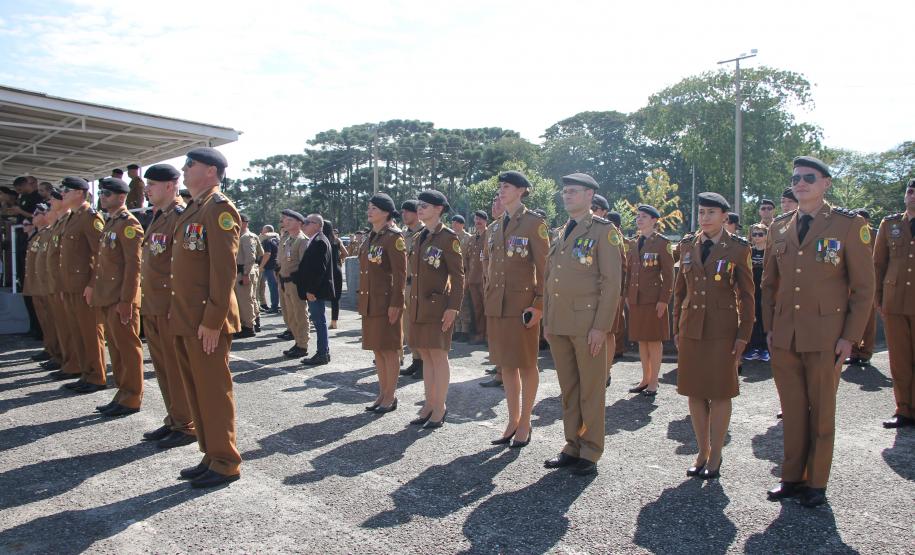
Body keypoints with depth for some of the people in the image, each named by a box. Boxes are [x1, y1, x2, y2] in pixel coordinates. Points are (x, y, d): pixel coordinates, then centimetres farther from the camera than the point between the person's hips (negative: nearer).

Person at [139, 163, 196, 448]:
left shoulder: (180, 216, -13)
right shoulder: (157, 217, 15)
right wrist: (145, 301, 18)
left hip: (171, 307, -9)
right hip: (152, 306, 9)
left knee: (177, 368, 0)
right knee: (162, 367, 16)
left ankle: (186, 427, 11)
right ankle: (173, 421, 28)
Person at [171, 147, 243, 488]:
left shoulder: (219, 208, -13)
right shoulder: (192, 209, 17)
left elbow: (224, 269, -19)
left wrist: (212, 321, -21)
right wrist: (176, 309, 16)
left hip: (206, 322, -9)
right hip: (185, 320, 10)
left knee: (214, 392, 0)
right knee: (195, 391, 15)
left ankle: (225, 463, 13)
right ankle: (210, 455, 27)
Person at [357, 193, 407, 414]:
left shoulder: (393, 236, -11)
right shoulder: (371, 237, 15)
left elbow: (400, 273, -15)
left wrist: (396, 304, -19)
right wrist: (362, 300, 16)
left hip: (387, 302, -9)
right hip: (370, 302, 9)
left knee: (389, 350, 1)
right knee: (377, 348, 14)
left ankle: (390, 396, 11)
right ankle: (382, 393, 25)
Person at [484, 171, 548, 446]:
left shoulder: (534, 223, -6)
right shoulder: (495, 227, 14)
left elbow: (544, 266, -9)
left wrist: (539, 304, -14)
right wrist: (487, 297, 13)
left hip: (522, 304, -6)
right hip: (496, 305, 7)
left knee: (526, 364, 4)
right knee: (505, 364, 12)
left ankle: (525, 423, 16)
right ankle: (512, 420, 24)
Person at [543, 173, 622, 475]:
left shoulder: (604, 230, -4)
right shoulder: (561, 233, 16)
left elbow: (612, 281, -10)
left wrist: (601, 326, -16)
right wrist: (547, 321, 12)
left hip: (588, 324, -6)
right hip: (558, 324, 6)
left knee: (591, 390, 4)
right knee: (568, 389, 13)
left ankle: (590, 453, 15)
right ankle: (573, 446, 24)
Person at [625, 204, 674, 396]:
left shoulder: (662, 242, -6)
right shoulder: (634, 243, 12)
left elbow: (668, 274, -9)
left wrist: (664, 300, -14)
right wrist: (627, 295, 9)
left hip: (653, 299, -6)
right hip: (636, 299, 6)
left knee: (654, 340, 2)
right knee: (641, 340, 11)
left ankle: (653, 382, 10)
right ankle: (645, 379, 22)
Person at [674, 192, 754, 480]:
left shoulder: (738, 248, -2)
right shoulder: (688, 245, 8)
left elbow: (747, 296, -1)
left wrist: (743, 335, -5)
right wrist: (676, 328, 9)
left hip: (722, 329, -4)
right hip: (691, 328, 4)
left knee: (720, 392, 3)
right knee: (695, 392, 8)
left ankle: (715, 455, 16)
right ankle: (702, 451, 22)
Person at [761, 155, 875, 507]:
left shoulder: (849, 225, -3)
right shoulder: (779, 227, 9)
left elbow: (863, 287, -3)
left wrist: (850, 337, -8)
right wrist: (769, 327, 8)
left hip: (825, 338, -3)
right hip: (784, 337, 3)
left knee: (821, 413, 8)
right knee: (792, 412, 10)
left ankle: (816, 484, 20)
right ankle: (792, 478, 22)